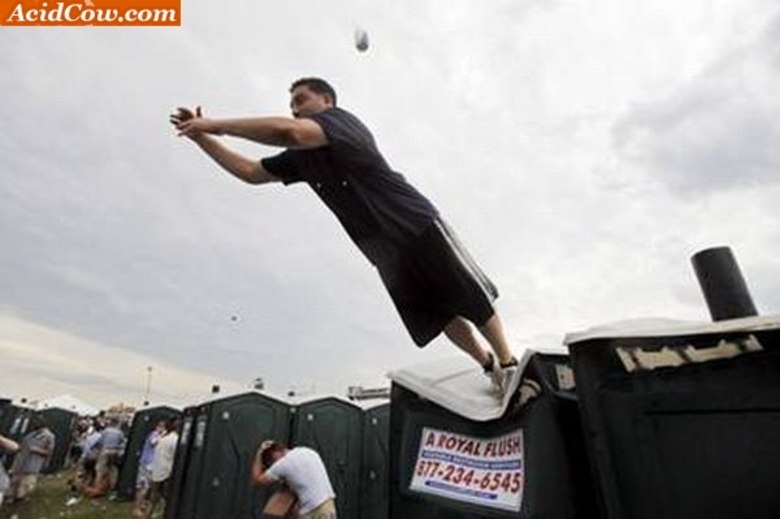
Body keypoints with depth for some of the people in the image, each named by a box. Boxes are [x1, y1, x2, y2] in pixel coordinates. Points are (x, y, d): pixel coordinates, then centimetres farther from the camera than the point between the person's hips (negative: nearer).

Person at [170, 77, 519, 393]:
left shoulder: (340, 118, -8)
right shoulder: (301, 157, 15)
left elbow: (289, 132, -29)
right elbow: (251, 172, 19)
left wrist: (213, 124, -20)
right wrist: (201, 137, 12)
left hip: (419, 227, -6)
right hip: (386, 254, 7)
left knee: (470, 298, 0)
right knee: (438, 316, 8)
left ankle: (508, 365, 16)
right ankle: (489, 366, 25)